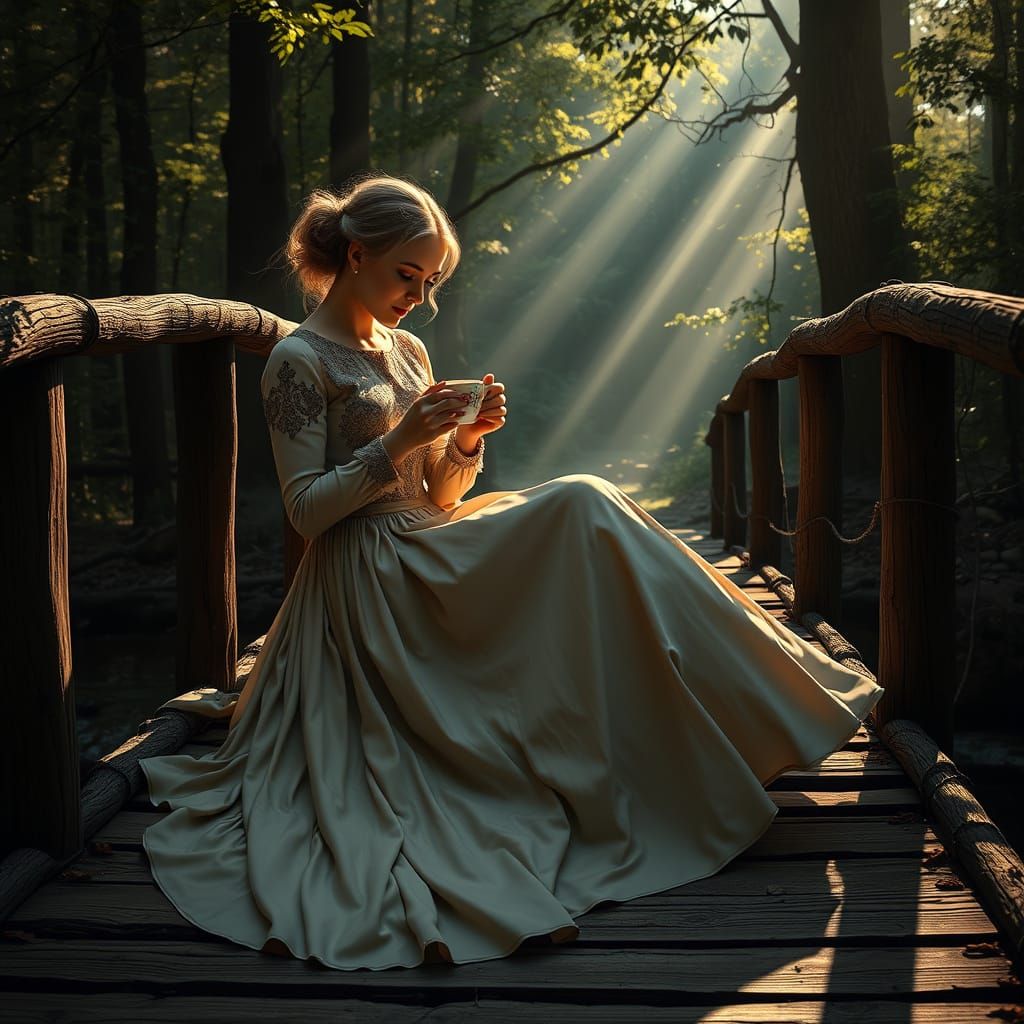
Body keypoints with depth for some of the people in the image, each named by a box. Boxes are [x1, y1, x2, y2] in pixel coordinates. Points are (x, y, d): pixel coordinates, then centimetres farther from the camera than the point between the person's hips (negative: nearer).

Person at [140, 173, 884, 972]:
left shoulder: (408, 352, 18)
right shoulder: (298, 362, -5)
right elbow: (306, 509, -12)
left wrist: (469, 439, -5)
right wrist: (398, 441, -21)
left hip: (428, 560, 8)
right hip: (372, 582, -8)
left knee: (584, 514, -14)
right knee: (580, 508, -24)